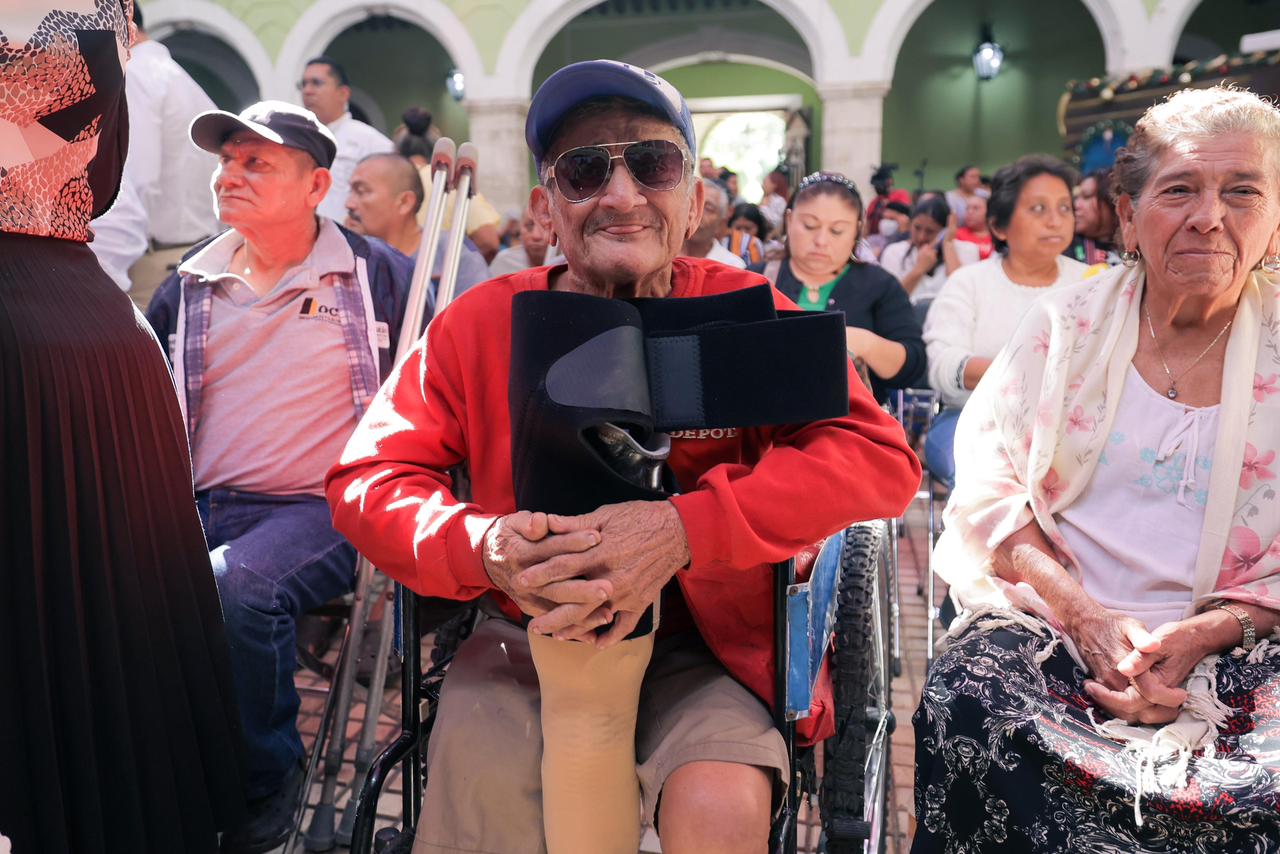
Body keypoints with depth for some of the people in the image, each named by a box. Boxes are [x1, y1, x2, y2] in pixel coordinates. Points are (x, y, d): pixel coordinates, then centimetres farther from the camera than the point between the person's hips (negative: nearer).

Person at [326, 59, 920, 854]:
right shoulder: (482, 322, -3)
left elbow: (880, 455, -15)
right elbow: (367, 478, -3)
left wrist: (685, 529, -29)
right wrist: (484, 547, -26)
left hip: (701, 646, 0)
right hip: (533, 637, 1)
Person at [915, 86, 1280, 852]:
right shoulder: (1067, 324, 5)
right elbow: (986, 486, 0)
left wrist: (1205, 636, -14)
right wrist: (1086, 617, -12)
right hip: (1049, 619, 0)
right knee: (968, 701, -29)